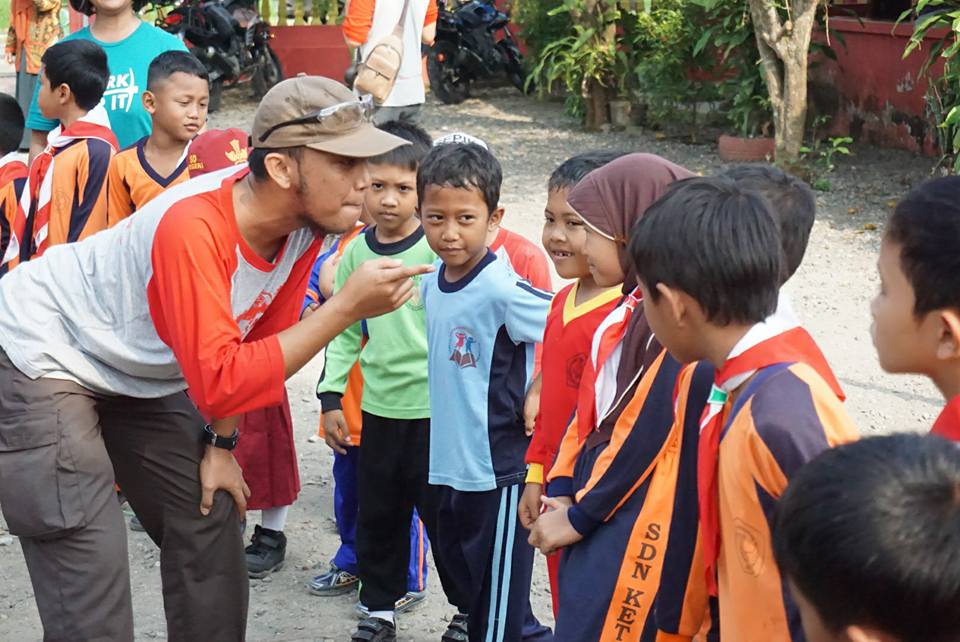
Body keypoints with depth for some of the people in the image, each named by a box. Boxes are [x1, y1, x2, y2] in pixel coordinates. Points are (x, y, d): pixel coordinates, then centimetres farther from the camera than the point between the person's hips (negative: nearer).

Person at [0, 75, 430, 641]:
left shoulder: (307, 217, -13)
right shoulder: (192, 229, -37)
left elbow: (259, 338, 1)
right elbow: (220, 383, -39)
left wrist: (220, 443, 1)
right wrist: (346, 309, -39)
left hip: (142, 371, 8)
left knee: (211, 526, 7)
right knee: (92, 579, -13)